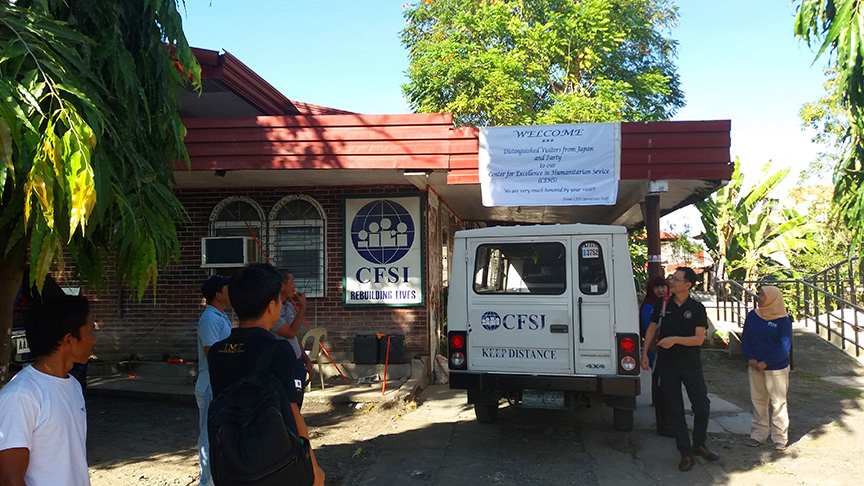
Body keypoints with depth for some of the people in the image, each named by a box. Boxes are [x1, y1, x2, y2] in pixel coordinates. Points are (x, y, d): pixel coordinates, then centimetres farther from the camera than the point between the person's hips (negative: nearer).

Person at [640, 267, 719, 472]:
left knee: (702, 407, 1)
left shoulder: (697, 308, -4)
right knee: (675, 410, 4)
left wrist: (675, 339, -21)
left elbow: (699, 339, -9)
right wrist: (644, 353, 3)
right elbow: (651, 329, 10)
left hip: (691, 364, -1)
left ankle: (699, 445, 25)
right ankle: (685, 453, 14)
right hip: (667, 365, 1)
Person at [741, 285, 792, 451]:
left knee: (778, 402, 1)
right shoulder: (752, 316, 4)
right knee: (758, 400, 10)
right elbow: (745, 338, 7)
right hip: (755, 367, 4)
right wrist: (750, 358, -7)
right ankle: (758, 434, 20)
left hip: (777, 368, -4)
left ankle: (780, 437, 13)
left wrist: (766, 362, -16)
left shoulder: (782, 320, -10)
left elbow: (784, 346, -12)